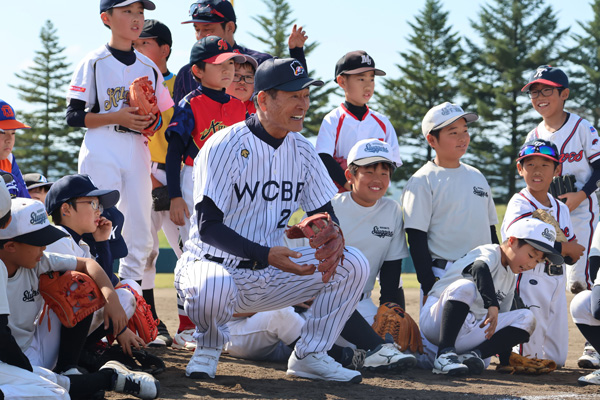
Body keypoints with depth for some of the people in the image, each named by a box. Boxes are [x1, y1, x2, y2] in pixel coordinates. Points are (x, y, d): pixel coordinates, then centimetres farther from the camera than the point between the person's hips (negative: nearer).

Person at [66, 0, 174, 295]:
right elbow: (73, 116, -5)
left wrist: (151, 121, -6)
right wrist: (117, 117, -16)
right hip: (101, 153, -5)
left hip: (138, 153, 5)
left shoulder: (149, 67, 14)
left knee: (140, 234, 2)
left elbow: (160, 117, 17)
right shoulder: (94, 63, 0)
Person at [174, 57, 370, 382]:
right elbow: (208, 226, -21)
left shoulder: (302, 150, 4)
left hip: (270, 276, 5)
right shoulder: (225, 147, -15)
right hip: (216, 265, -5)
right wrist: (265, 255, -33)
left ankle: (309, 355, 2)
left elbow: (326, 215, 7)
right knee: (211, 287, -41)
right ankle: (209, 347, -5)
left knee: (353, 264, -12)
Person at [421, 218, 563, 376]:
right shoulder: (489, 253, -10)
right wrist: (492, 304, -51)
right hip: (436, 320, -8)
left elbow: (501, 318, 22)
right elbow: (480, 269, -36)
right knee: (465, 286, -36)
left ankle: (472, 355, -19)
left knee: (527, 318, -3)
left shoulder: (510, 279, 18)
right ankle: (445, 355, -40)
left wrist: (506, 361, 17)